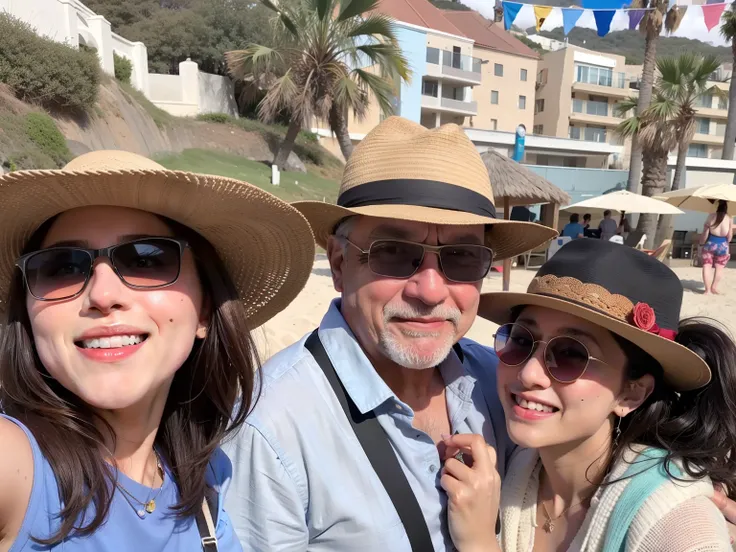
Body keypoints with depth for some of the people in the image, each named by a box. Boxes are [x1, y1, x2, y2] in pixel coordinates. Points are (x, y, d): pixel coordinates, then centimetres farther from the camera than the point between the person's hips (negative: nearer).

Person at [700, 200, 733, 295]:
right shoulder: (730, 219, -4)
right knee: (719, 267, 13)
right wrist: (726, 245, 16)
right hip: (723, 246, 1)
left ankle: (708, 289, -5)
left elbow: (705, 232, -5)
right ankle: (714, 287, 7)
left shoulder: (711, 216, -7)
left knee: (707, 266, 2)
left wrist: (701, 244, 7)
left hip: (710, 244, -1)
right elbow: (729, 237, -1)